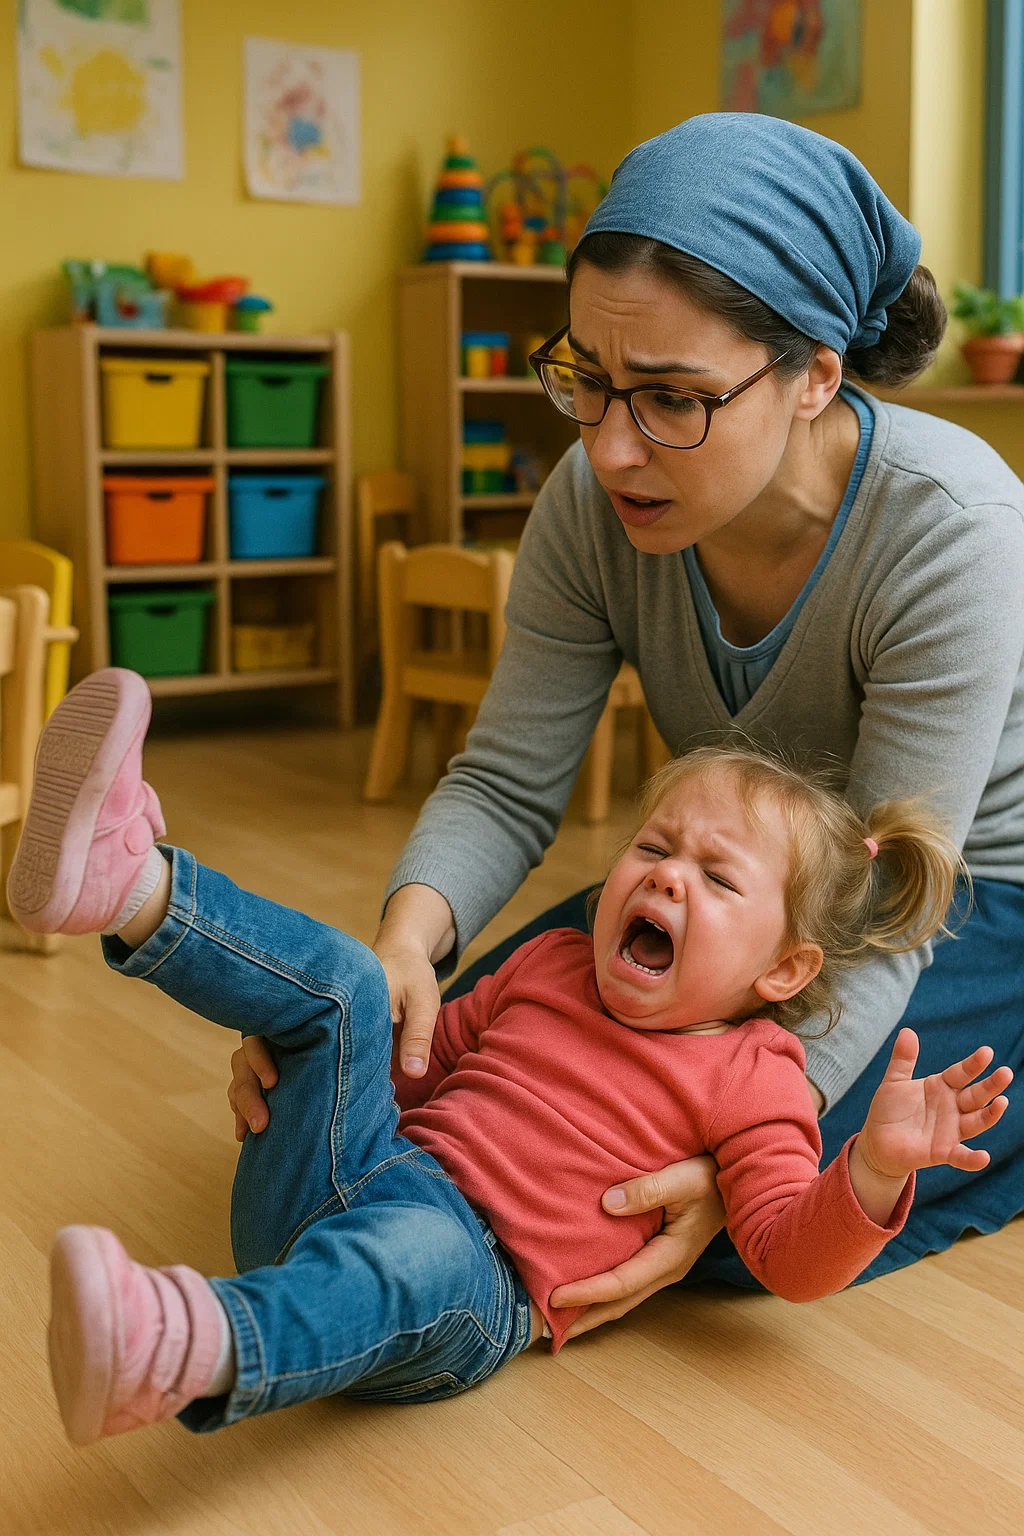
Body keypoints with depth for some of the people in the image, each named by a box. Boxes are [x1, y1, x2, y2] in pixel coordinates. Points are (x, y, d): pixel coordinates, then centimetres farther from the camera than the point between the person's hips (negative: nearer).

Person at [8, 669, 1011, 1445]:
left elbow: (792, 1257, -4)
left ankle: (192, 1351, -66)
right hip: (337, 1177, 6)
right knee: (340, 980, -7)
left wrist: (876, 1164, -22)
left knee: (421, 1256, -40)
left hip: (475, 1266, -6)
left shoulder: (749, 1080, 5)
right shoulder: (551, 965, 21)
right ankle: (132, 888, -31)